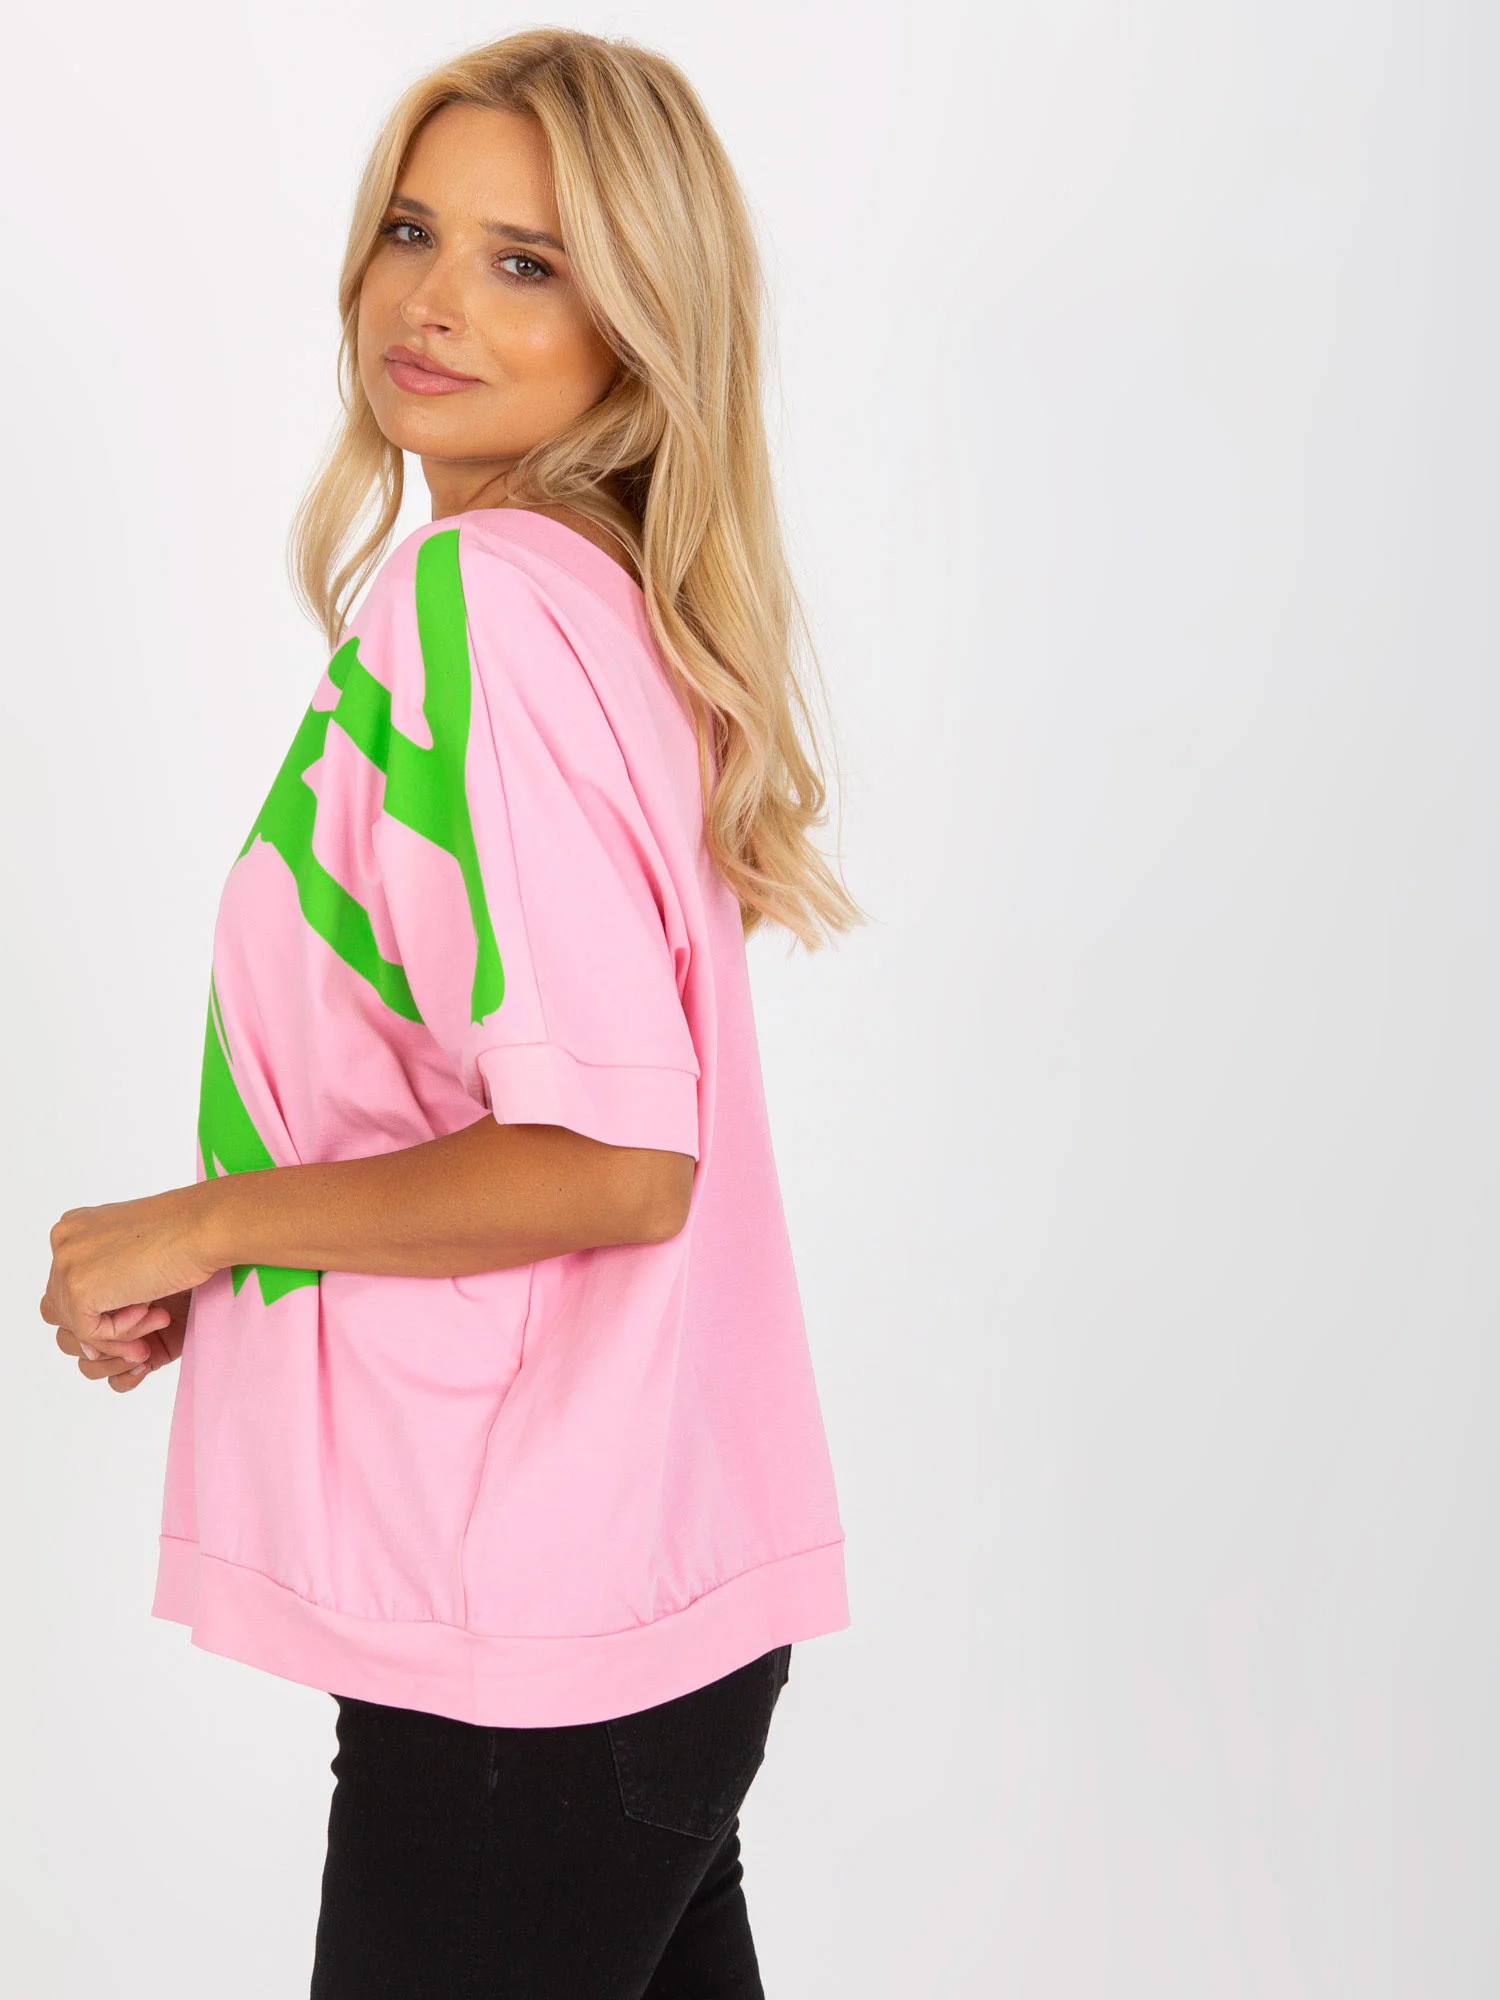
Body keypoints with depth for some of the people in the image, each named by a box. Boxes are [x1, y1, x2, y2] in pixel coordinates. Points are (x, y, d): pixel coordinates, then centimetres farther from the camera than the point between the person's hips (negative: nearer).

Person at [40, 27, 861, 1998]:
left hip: (531, 1647, -9)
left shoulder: (472, 598, -19)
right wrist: (218, 1282, 11)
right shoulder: (599, 592, 9)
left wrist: (200, 1224, -12)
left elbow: (613, 1159, -24)